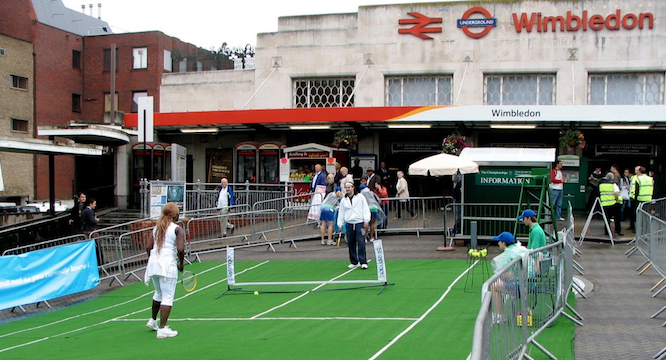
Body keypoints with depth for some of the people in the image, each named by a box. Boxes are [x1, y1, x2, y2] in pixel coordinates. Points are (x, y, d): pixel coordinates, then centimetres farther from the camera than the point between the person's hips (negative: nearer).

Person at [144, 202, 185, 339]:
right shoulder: (178, 229, -6)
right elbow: (180, 249, -15)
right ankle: (162, 329, -1)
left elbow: (148, 247, 7)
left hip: (153, 262, 7)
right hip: (168, 264, -7)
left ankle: (153, 320, 39)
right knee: (168, 297, 0)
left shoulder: (156, 228, 12)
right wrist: (181, 264, -1)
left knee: (159, 293, 26)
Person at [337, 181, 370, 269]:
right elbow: (341, 213, 16)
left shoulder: (360, 197, 3)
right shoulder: (343, 200, 12)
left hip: (359, 223, -3)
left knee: (361, 242, -10)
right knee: (351, 244, 5)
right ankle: (353, 262, 15)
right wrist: (340, 225, 12)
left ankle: (363, 262, -7)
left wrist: (366, 221, -5)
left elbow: (365, 209, 1)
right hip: (349, 224, 3)